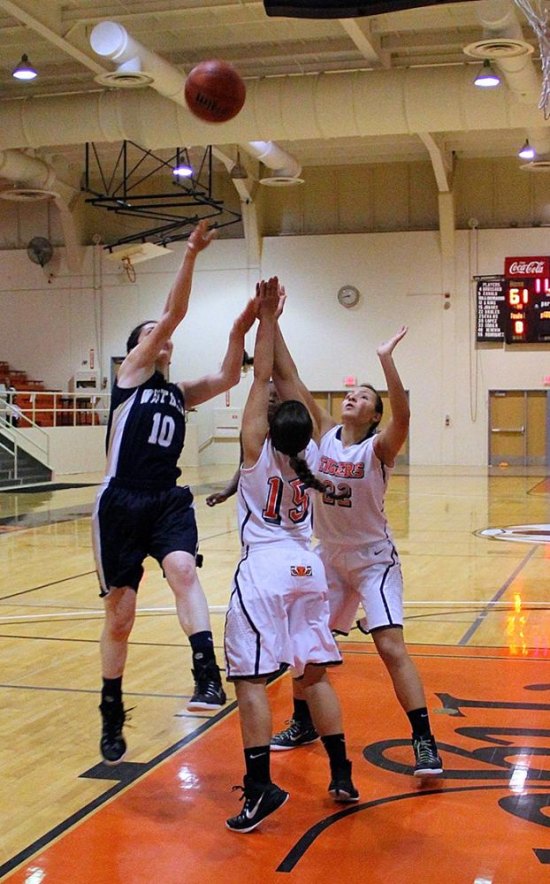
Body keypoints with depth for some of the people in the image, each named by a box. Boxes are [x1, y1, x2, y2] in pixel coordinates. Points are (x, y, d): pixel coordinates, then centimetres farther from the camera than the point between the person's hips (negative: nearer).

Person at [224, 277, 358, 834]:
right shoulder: (309, 456, 5)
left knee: (249, 678, -4)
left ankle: (260, 787, -8)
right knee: (314, 674, 13)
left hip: (263, 571, -6)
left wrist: (266, 320, -2)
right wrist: (269, 322, 13)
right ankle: (342, 777, 17)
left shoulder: (259, 450, -6)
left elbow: (263, 379, -6)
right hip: (306, 568, 6)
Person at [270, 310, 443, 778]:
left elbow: (403, 415, -38)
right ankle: (303, 724, 32)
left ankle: (424, 741, -5)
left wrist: (386, 359, -46)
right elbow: (290, 379, -9)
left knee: (391, 647, -14)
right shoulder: (326, 434, -4)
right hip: (329, 558, 6)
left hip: (373, 560, -5)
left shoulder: (379, 448, -15)